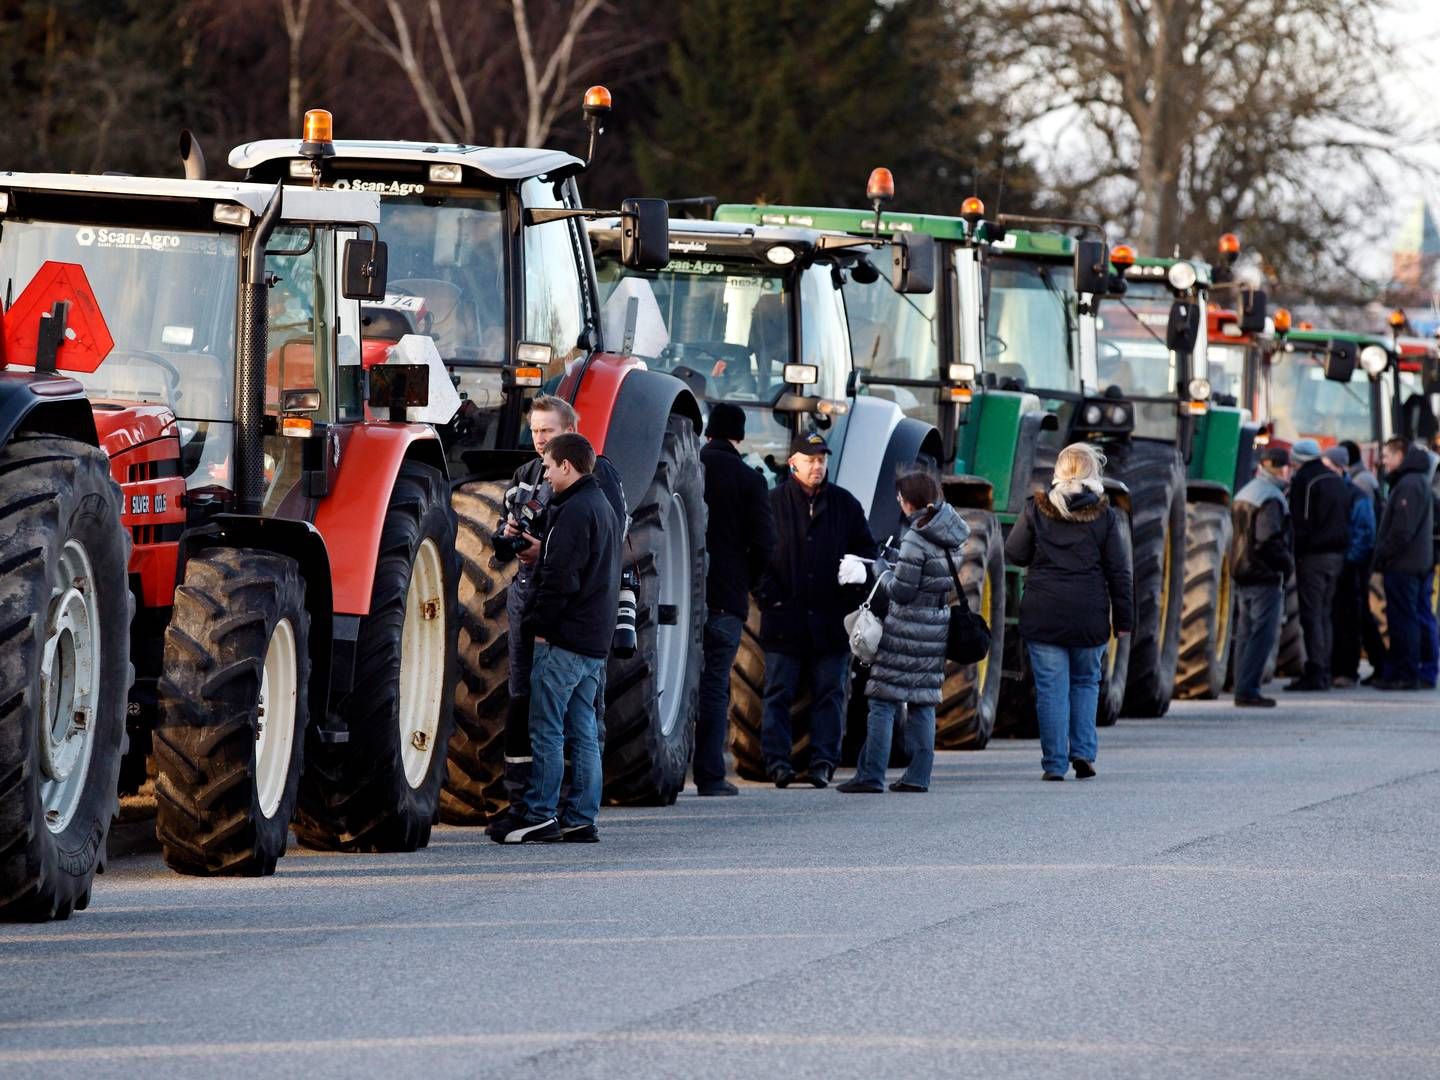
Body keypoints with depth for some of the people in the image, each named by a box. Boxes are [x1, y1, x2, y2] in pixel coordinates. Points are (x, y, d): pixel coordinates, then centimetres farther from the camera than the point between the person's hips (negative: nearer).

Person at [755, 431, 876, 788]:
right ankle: (777, 762, 4)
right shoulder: (772, 503, 1)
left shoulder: (844, 504, 8)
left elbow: (866, 551, 13)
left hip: (831, 621, 2)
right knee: (778, 693, 0)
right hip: (785, 619, -2)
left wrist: (851, 596, 0)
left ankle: (823, 762, 7)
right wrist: (769, 596, -7)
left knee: (829, 693, 3)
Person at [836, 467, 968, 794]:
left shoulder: (916, 539, -17)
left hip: (906, 631, -8)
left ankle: (871, 776, -5)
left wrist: (880, 569, 2)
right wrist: (893, 561, 14)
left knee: (883, 704, -4)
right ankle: (918, 776, 10)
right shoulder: (952, 537, 8)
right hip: (936, 628, 8)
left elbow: (901, 591, -15)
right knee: (923, 705, 11)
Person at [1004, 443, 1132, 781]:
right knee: (1086, 681, 18)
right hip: (1089, 615, 1)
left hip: (1043, 614, -1)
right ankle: (1083, 752, 6)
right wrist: (1123, 619, 8)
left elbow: (1014, 554, 3)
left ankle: (1054, 763, -1)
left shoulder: (1037, 509, -3)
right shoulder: (1104, 515, -1)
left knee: (1051, 688, 2)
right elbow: (1119, 571, 1)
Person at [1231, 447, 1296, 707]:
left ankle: (1242, 688, 14)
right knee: (1263, 634, -7)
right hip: (1265, 577, -9)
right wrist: (1287, 563, -10)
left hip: (1242, 575, 9)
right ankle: (1247, 690, -11)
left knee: (1246, 633, 13)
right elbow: (1269, 539, -23)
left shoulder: (1244, 493, 16)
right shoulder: (1271, 498, -15)